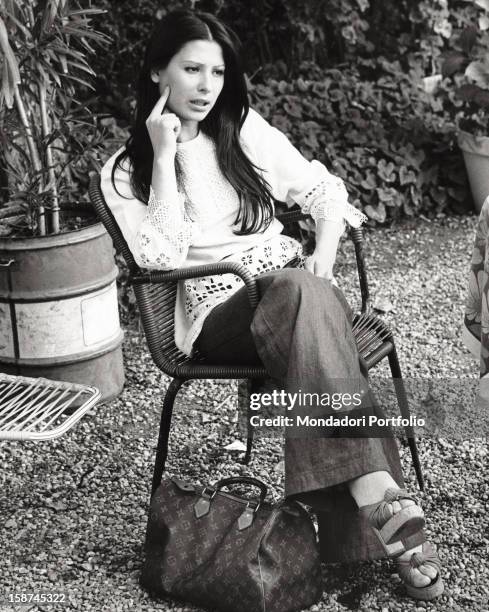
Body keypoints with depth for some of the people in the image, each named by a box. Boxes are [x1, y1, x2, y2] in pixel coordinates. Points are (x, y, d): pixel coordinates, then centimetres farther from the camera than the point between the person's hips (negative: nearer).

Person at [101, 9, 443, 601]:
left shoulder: (245, 129, 12)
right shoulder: (124, 172, 3)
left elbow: (325, 192, 13)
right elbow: (162, 256, -13)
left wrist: (323, 261, -5)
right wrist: (165, 155, -12)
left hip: (294, 292, 3)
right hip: (216, 316, -3)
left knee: (305, 290, -35)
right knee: (298, 291, -36)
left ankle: (370, 500, -40)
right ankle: (382, 498, -45)